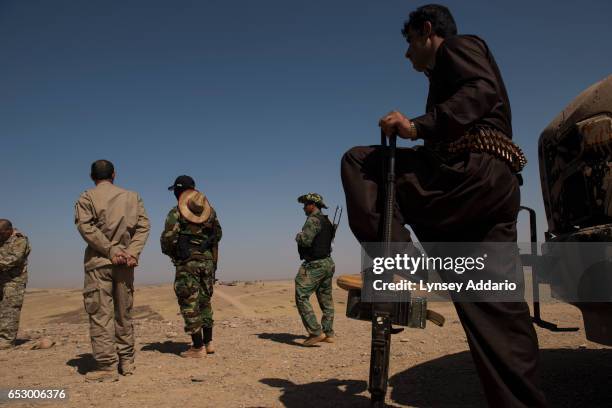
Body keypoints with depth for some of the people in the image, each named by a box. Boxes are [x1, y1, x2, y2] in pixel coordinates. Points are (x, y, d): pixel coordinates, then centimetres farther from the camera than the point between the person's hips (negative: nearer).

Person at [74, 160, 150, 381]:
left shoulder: (86, 198, 3)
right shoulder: (132, 197, 13)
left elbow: (86, 227, -11)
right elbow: (143, 226, 2)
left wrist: (111, 250, -12)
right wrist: (133, 253, -7)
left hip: (98, 261, -3)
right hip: (125, 262, 4)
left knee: (100, 313, -2)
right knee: (123, 313, 13)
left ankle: (106, 365, -5)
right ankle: (127, 361, 18)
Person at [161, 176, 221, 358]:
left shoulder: (176, 213, -7)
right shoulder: (209, 210, 9)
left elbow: (168, 238, -11)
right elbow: (218, 234, 15)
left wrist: (170, 253, 9)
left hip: (187, 262, -5)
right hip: (208, 260, 5)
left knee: (189, 304, 1)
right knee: (204, 301, 17)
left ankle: (198, 347, 2)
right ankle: (208, 342, 19)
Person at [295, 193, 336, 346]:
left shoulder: (313, 220, -14)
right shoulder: (326, 221, 15)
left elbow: (305, 240, -23)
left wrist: (298, 236, -3)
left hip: (314, 265, -10)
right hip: (328, 263, 10)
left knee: (302, 298, -9)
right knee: (326, 300, 13)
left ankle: (316, 332, -14)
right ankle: (328, 333, 19)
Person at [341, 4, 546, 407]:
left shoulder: (459, 45, 10)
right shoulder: (451, 70, 37)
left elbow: (481, 92, -12)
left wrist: (418, 126, -21)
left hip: (474, 173, -9)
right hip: (497, 187, 9)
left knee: (360, 162, -7)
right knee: (494, 307, 4)